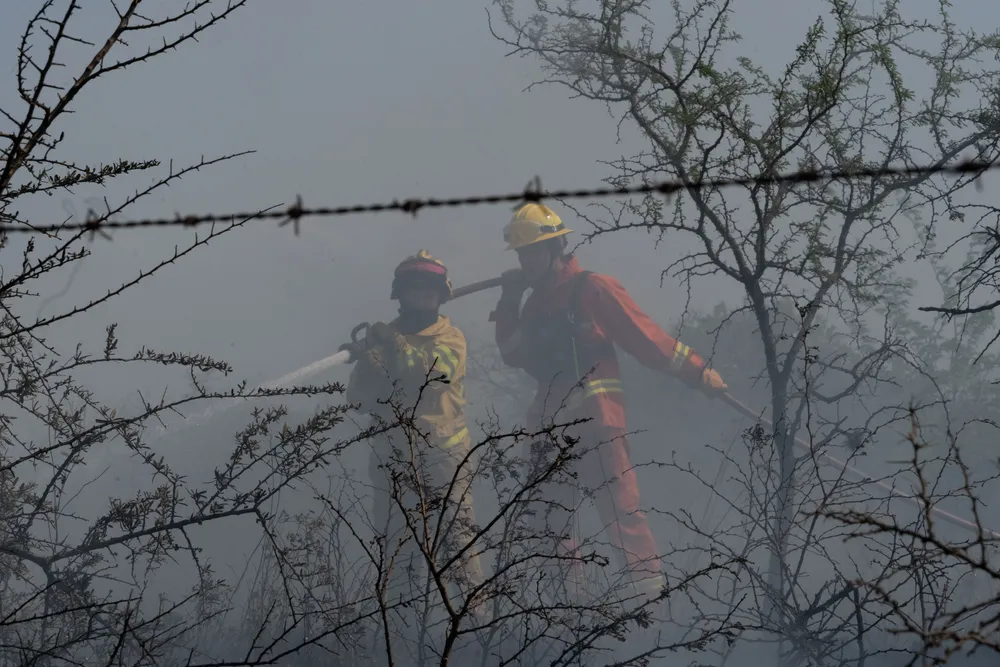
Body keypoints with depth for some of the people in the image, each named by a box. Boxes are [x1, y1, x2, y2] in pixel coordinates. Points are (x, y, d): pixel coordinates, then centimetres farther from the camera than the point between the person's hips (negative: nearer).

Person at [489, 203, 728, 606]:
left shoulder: (592, 289, -6)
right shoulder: (536, 300, 17)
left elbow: (644, 335, -7)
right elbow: (514, 356, 15)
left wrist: (698, 372, -8)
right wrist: (508, 303, 6)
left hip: (596, 418, -8)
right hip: (552, 423, 8)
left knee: (620, 509, -13)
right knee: (547, 517, 10)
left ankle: (652, 596, -13)